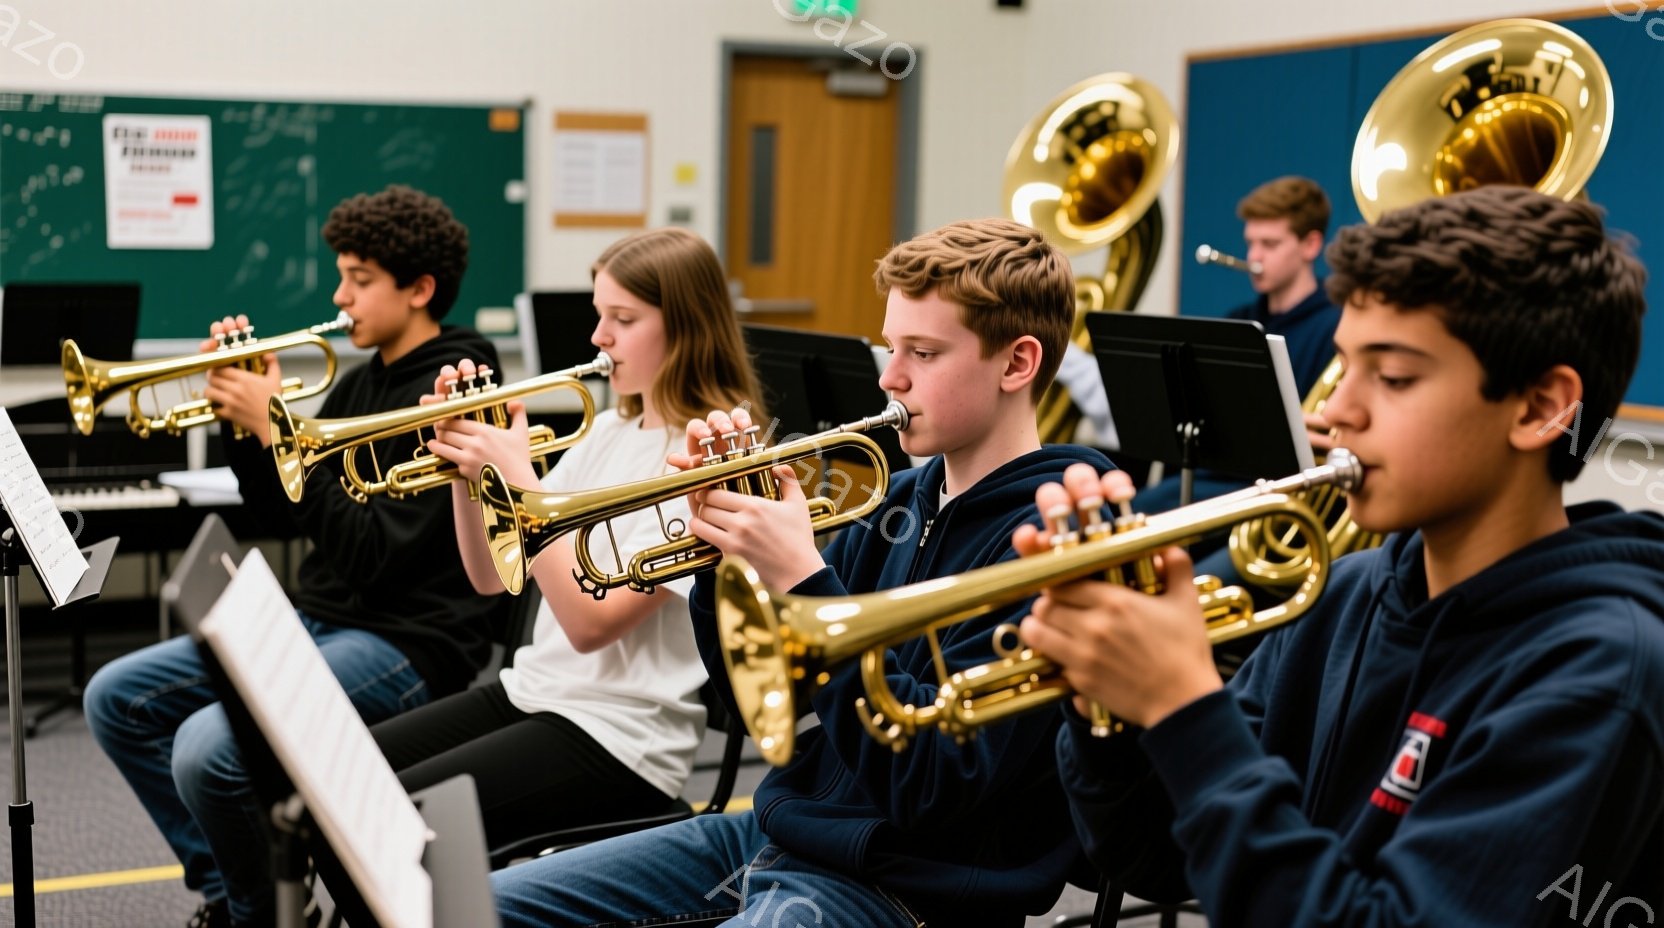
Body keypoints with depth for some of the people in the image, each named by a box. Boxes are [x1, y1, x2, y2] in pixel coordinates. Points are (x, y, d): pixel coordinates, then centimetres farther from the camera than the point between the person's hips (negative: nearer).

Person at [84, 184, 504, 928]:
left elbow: (372, 552, -23)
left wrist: (275, 427, -20)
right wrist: (240, 417, 1)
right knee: (117, 700, 6)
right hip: (318, 618, 10)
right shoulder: (360, 383, 14)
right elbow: (282, 514, 16)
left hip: (407, 642, -10)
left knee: (208, 749, -28)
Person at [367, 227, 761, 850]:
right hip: (532, 690, 8)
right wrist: (464, 465, -5)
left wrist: (515, 474, -21)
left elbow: (591, 622, -21)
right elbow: (490, 576, 10)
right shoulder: (608, 431, 11)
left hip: (618, 737, -8)